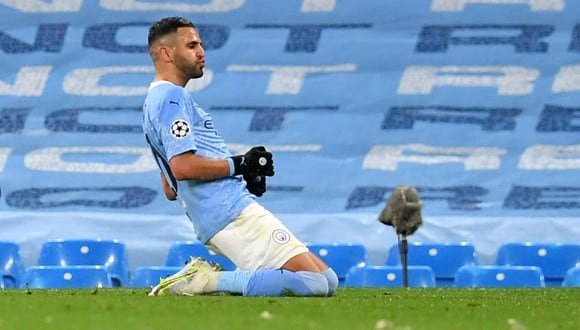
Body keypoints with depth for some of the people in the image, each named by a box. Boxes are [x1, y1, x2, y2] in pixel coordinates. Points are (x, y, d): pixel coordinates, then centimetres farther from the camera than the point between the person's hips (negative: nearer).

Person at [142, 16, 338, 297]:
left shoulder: (155, 102, 25)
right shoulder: (172, 98, -7)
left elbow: (170, 191, 26)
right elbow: (183, 166, -22)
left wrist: (242, 178, 18)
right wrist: (240, 165, -10)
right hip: (232, 213, -10)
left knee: (326, 280, 9)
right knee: (319, 283, -17)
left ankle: (206, 275, 2)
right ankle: (209, 281, -15)